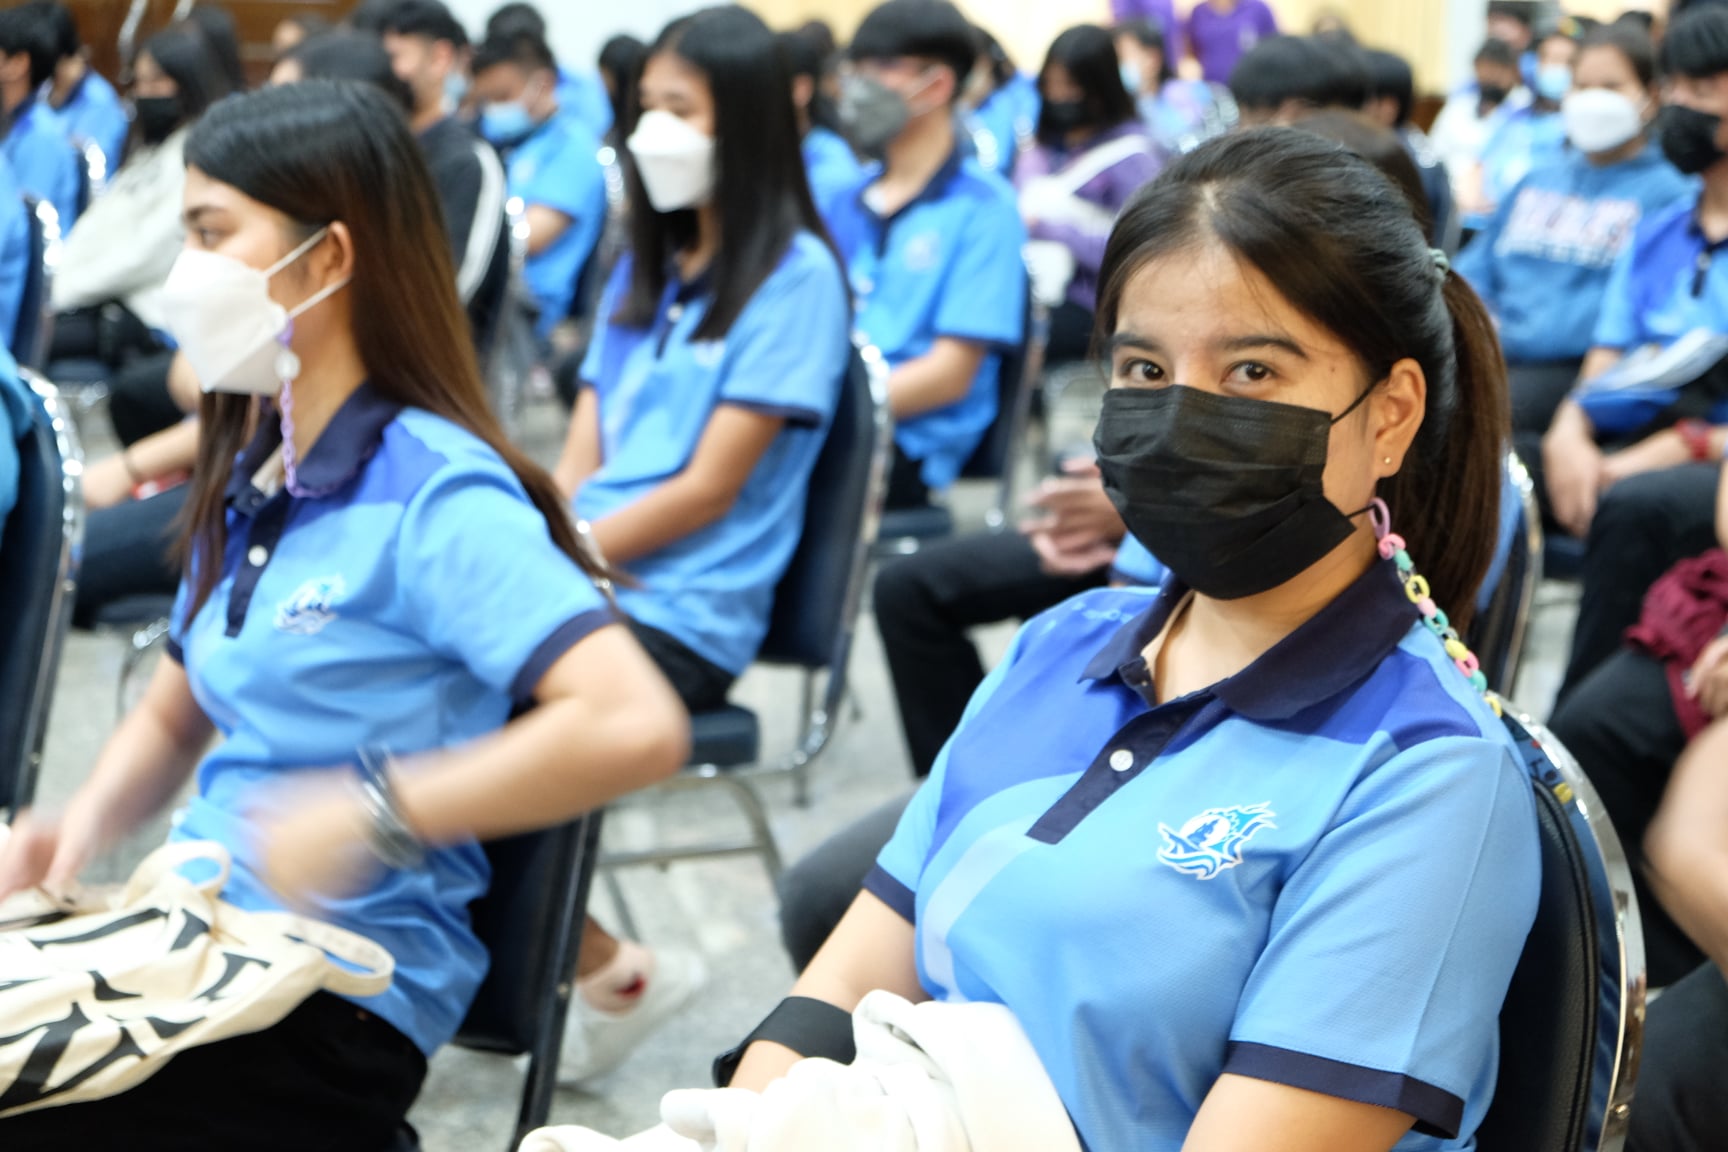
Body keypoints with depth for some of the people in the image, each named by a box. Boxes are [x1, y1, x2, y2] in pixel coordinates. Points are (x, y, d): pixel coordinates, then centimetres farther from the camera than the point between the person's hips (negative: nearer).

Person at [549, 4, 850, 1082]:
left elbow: (708, 489, -10)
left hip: (682, 613, -7)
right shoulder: (646, 267, 19)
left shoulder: (795, 276, -5)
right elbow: (578, 462, 14)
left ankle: (602, 970, -3)